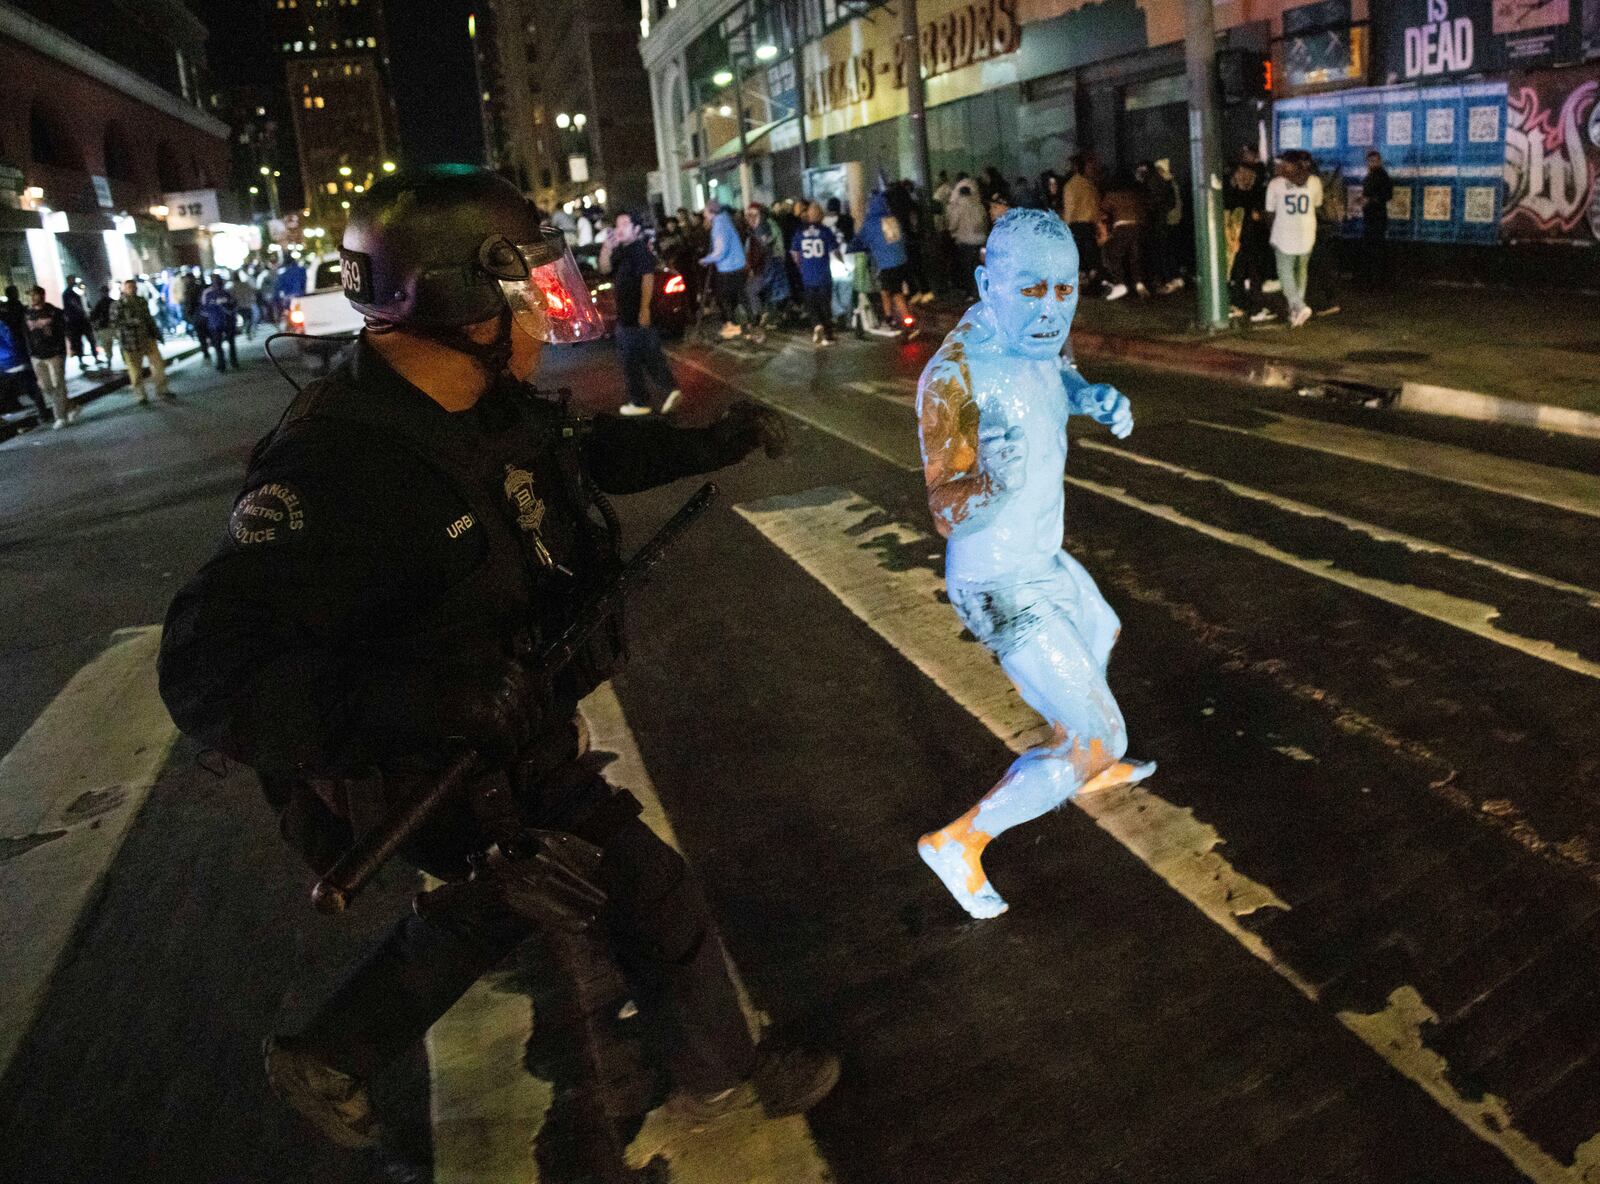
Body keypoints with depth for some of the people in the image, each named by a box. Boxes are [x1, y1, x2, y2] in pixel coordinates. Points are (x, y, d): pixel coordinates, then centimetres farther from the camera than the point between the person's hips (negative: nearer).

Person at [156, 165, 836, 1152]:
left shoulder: (493, 410, -6)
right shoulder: (343, 464, -33)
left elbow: (589, 451, 15)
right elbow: (213, 666, -37)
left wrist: (713, 441, 10)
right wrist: (381, 712, -52)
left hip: (517, 733, 9)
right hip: (463, 780, -9)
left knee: (488, 908, 30)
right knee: (653, 897, 7)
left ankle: (327, 1062, 51)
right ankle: (723, 1076, 35)